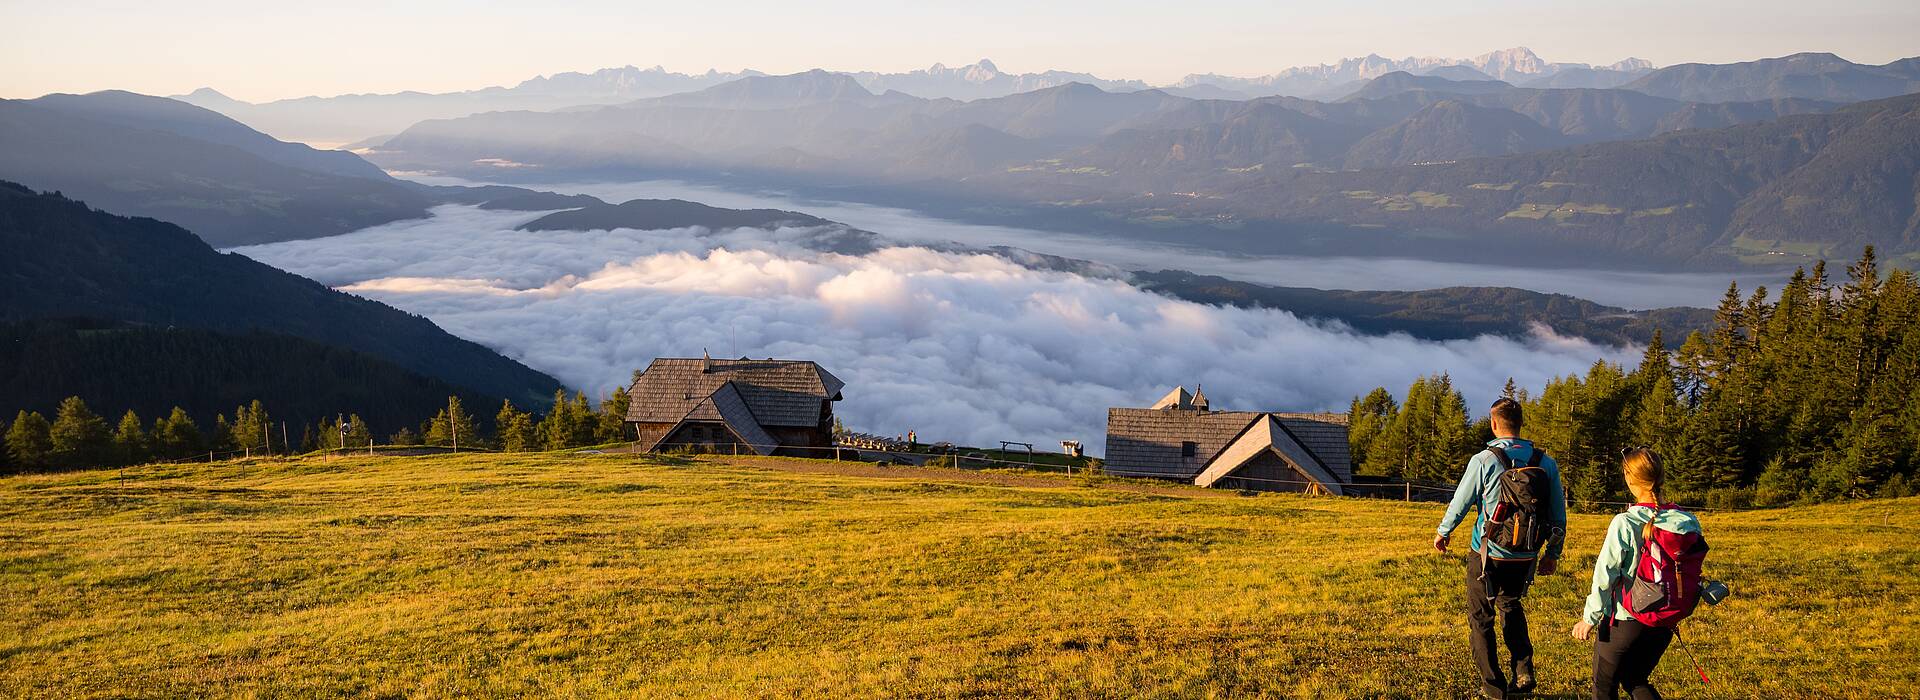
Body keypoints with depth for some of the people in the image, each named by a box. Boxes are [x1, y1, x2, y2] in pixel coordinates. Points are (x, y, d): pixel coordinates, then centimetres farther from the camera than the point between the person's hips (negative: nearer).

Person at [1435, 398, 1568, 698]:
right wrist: (1552, 554, 18)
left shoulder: (1484, 460, -15)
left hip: (1488, 554, -4)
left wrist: (1443, 531, 15)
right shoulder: (1545, 463, -2)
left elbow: (1460, 502, -4)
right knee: (1511, 606, 28)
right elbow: (1558, 515, 5)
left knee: (1480, 617, 11)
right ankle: (1523, 671, 16)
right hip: (1526, 556, 5)